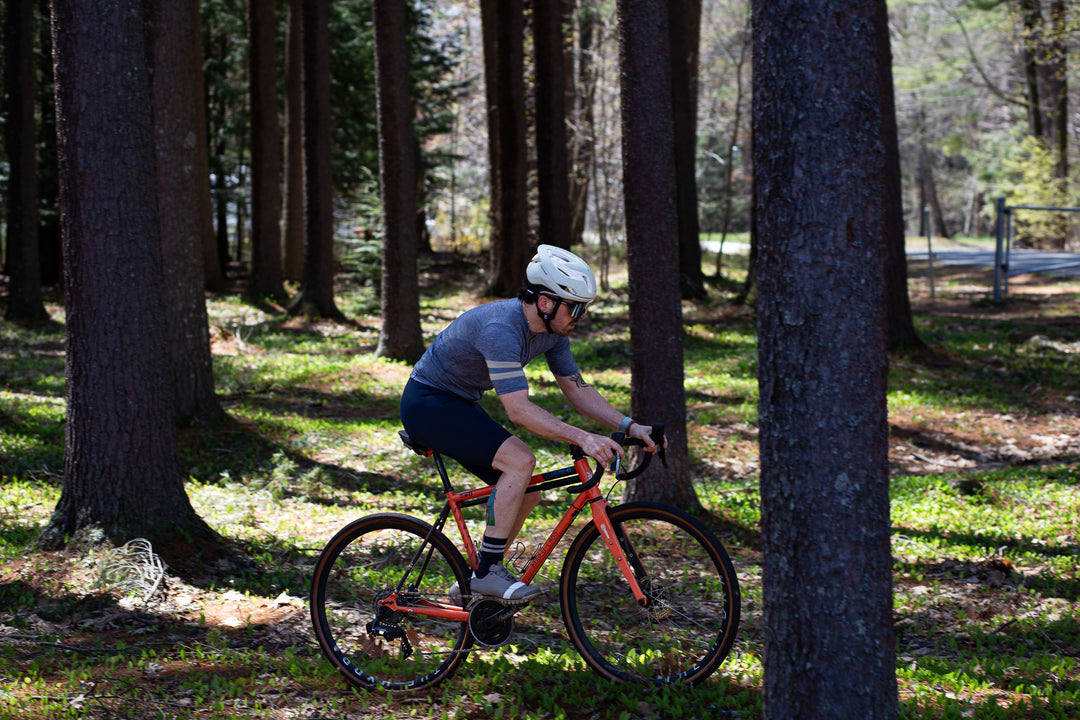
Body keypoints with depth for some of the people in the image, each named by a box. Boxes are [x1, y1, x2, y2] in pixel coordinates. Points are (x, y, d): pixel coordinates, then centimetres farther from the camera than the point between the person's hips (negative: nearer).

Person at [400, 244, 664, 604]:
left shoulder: (552, 331, -3)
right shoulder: (500, 328, -32)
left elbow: (577, 389, 3)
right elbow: (519, 410, -37)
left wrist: (629, 426, -10)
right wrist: (583, 438, -44)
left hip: (459, 405, 9)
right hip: (427, 403, -9)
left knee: (526, 493, 4)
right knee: (520, 461, -25)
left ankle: (471, 585, 16)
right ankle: (488, 572, -18)